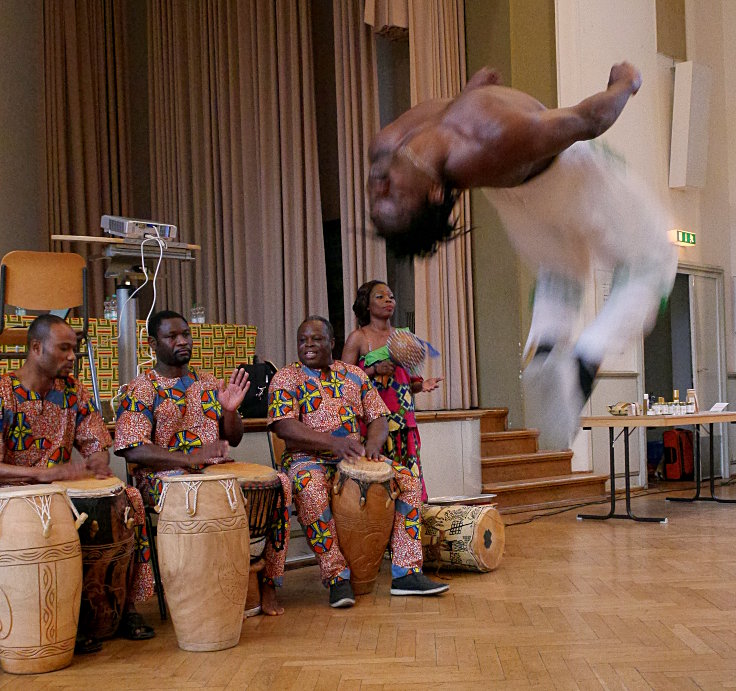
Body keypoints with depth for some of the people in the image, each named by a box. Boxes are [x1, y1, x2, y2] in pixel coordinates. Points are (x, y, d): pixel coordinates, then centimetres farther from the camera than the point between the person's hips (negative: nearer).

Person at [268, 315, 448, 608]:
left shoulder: (354, 375, 16)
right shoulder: (286, 378, 2)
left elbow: (378, 418, 13)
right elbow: (283, 426, -13)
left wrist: (373, 443, -12)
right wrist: (333, 443, -26)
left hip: (356, 456, 5)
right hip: (309, 459, -4)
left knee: (408, 480, -15)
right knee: (312, 493, -38)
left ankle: (406, 573, -14)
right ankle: (337, 577, -31)